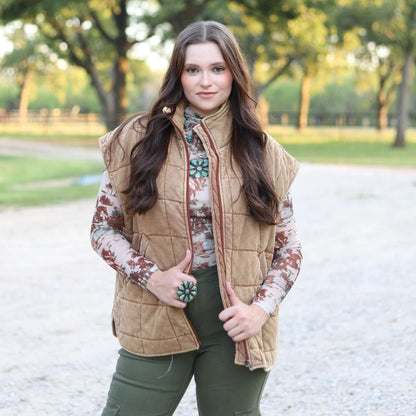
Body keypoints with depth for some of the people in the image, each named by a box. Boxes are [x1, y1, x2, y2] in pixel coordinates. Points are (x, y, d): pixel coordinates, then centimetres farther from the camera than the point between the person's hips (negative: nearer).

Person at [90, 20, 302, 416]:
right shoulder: (138, 141, 2)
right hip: (156, 320, 0)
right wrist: (151, 277, -10)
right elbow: (103, 228, 5)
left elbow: (288, 249, 7)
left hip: (235, 325, 1)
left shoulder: (261, 153, 4)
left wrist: (261, 308, -8)